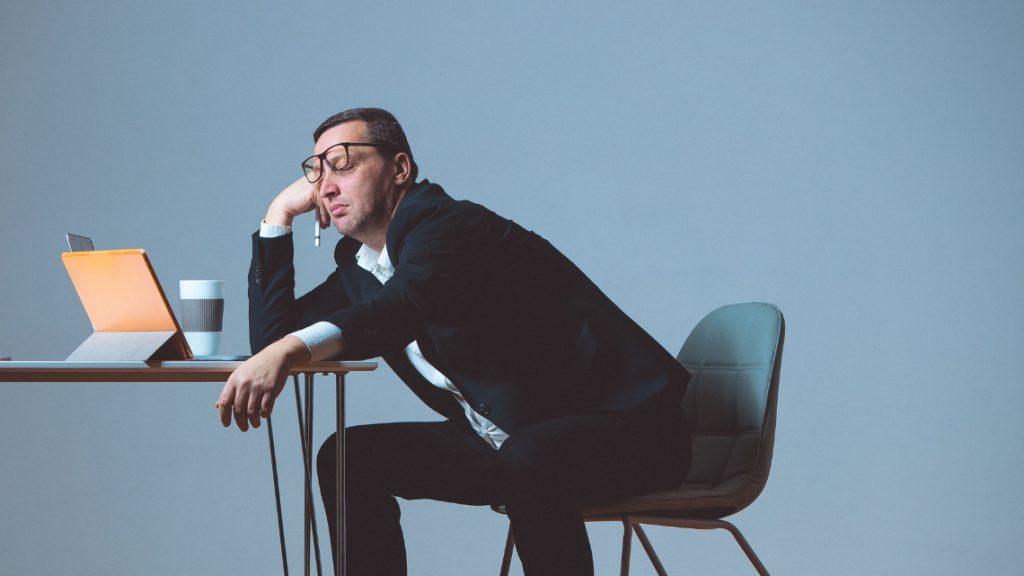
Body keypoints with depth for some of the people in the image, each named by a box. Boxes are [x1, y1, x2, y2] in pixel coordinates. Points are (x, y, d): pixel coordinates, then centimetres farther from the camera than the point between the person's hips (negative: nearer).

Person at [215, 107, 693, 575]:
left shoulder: (448, 224, -17)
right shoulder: (357, 265, 10)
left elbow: (406, 306, -37)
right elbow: (271, 337, 9)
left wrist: (290, 350, -51)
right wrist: (279, 215, 5)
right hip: (506, 442, 9)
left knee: (528, 461, -40)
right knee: (350, 457, 2)